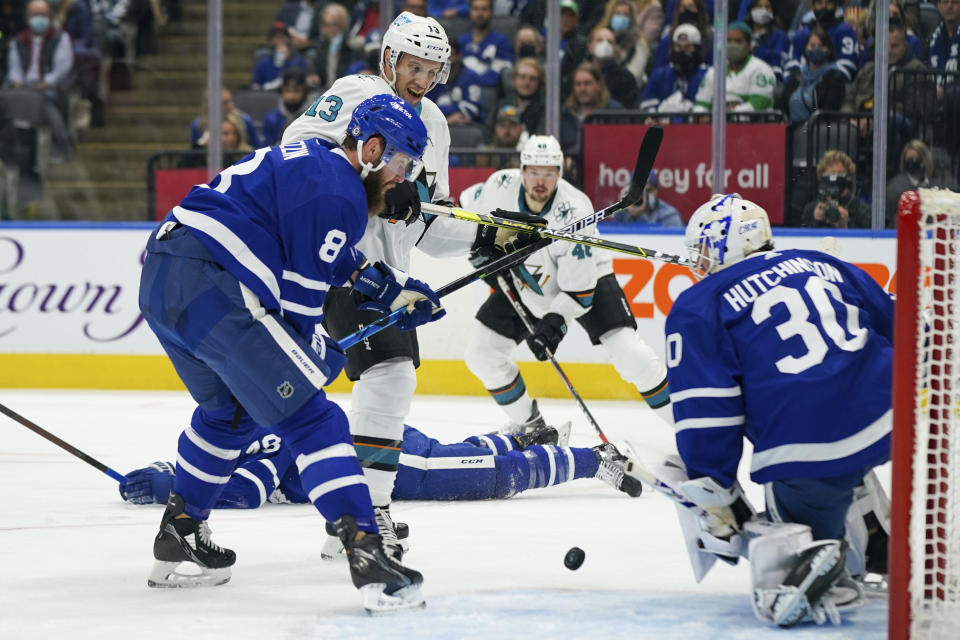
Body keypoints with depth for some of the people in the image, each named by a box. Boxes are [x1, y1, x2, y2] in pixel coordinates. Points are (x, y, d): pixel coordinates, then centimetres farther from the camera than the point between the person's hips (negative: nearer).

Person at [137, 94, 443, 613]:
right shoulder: (339, 192, -6)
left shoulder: (308, 159, 24)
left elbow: (337, 263, 34)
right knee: (309, 416, -8)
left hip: (160, 277, 10)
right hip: (211, 287, -10)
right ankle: (366, 554, -18)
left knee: (229, 408, 30)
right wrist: (323, 353, 9)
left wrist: (397, 291, 32)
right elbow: (304, 291, -5)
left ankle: (177, 537, 36)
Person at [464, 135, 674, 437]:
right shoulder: (501, 186, -22)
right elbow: (474, 213, 4)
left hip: (587, 277, -5)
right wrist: (484, 251, -9)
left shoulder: (573, 213, -34)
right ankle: (528, 423, 18)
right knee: (481, 353, -2)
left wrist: (554, 321, -42)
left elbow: (579, 289, -30)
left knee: (628, 353, -21)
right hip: (523, 283, 5)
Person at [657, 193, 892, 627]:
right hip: (891, 418, 5)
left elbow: (703, 413, -1)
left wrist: (715, 499, 5)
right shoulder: (826, 267, 21)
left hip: (806, 455, -5)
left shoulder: (697, 308, 7)